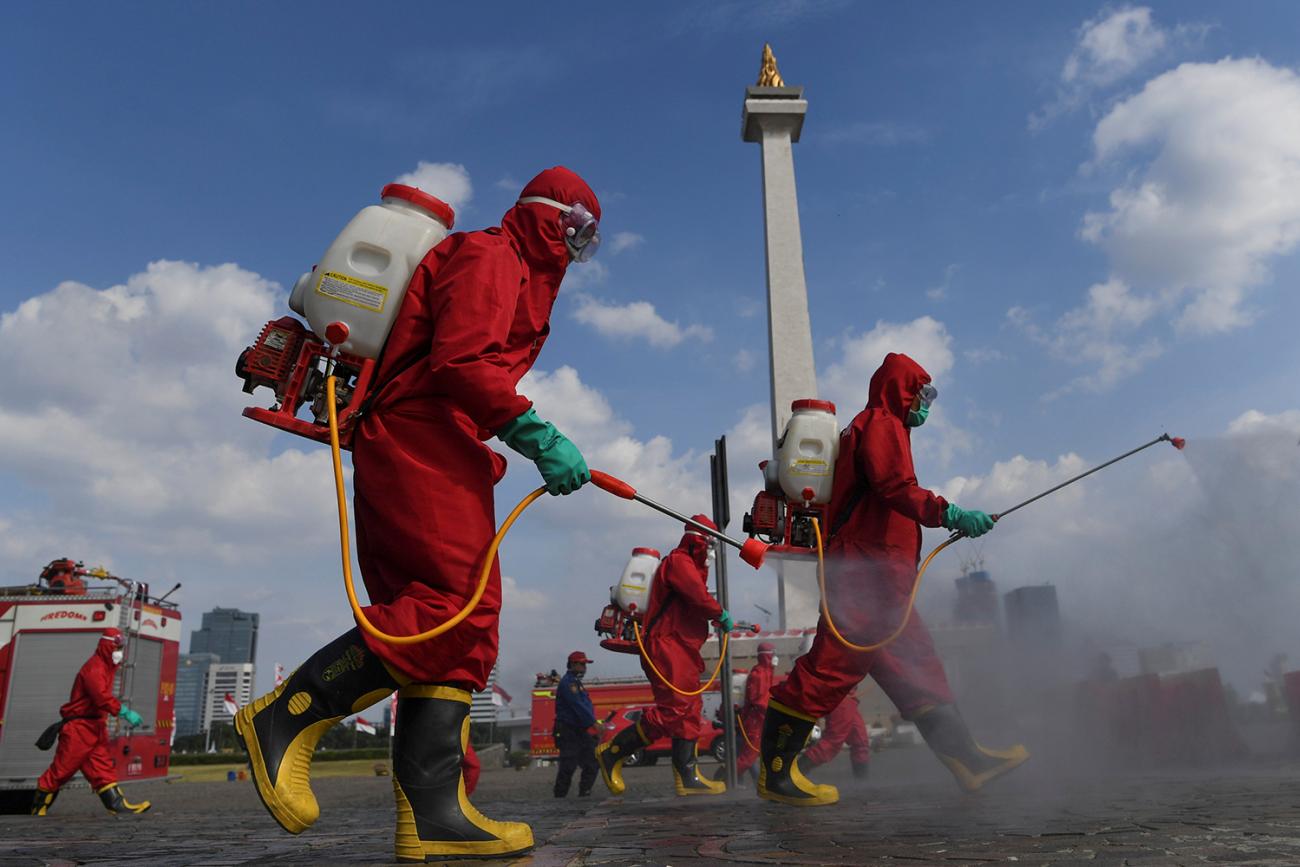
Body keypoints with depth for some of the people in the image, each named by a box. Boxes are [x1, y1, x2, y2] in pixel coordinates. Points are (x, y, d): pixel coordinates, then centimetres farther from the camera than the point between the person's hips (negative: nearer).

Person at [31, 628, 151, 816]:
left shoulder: (106, 667, 15)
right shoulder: (94, 668, -17)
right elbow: (102, 697, -30)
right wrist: (125, 712, -34)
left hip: (95, 726, 9)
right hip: (79, 727, -9)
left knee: (103, 766, 2)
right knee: (63, 768, 1)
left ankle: (118, 804, -3)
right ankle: (38, 807, 16)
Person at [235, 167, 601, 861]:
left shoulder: (520, 277, 30)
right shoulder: (487, 256, -1)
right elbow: (460, 362, -17)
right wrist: (538, 437, -20)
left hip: (433, 454, 11)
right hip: (420, 443, -10)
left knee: (464, 633, 0)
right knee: (459, 602, -21)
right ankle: (286, 718, -10)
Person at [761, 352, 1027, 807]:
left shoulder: (885, 430, 28)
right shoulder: (880, 424, -3)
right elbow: (895, 488, -19)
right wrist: (948, 514, -29)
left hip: (880, 581, 12)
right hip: (865, 570, -12)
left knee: (917, 668, 12)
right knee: (832, 666, -12)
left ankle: (964, 756, 19)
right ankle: (776, 772, -9)